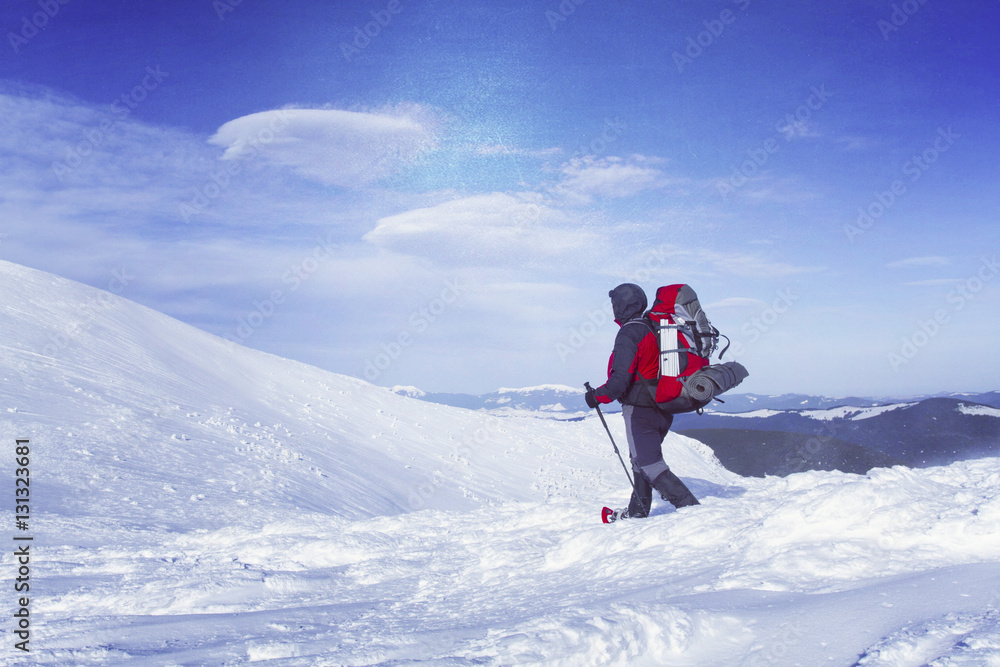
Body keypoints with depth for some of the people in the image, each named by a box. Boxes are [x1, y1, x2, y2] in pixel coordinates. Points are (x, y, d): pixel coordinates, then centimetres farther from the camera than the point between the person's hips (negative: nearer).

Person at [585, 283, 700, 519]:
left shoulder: (629, 334, -16)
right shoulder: (657, 328, 8)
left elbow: (620, 380, -21)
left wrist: (596, 396, -7)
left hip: (639, 409, -9)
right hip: (664, 409, 9)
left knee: (649, 464, -5)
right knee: (641, 458, 21)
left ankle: (690, 506, -14)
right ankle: (637, 511, 31)